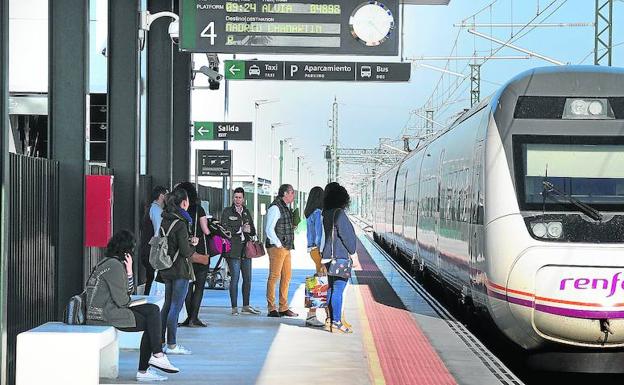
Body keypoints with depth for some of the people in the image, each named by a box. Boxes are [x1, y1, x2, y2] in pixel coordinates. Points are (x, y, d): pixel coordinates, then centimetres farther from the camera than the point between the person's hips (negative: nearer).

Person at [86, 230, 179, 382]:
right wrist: (129, 302, 4)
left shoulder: (109, 262, 17)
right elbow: (121, 300, -18)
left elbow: (128, 290, 17)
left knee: (153, 310, 4)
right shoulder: (115, 266, -15)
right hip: (105, 313, -10)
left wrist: (129, 271, 3)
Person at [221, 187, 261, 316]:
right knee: (235, 278, -5)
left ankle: (246, 306, 18)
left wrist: (249, 230, -6)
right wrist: (240, 229, -15)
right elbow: (224, 229, -9)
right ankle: (234, 307, 1)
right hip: (233, 249, -5)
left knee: (247, 278, 8)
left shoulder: (246, 212, 16)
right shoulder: (227, 212, 1)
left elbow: (253, 231, 17)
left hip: (246, 249, 5)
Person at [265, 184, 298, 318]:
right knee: (274, 277, -7)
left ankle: (283, 308, 17)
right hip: (277, 248, -10)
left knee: (286, 277, 11)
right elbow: (269, 229, -17)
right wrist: (278, 244, -16)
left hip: (286, 248, 10)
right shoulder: (275, 208, -12)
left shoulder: (285, 207, 18)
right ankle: (271, 309, -4)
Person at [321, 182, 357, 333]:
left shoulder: (326, 214, 10)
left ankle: (331, 319, 21)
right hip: (341, 257, -9)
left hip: (329, 255, 9)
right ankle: (336, 321, -7)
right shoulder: (339, 213, -16)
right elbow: (348, 235, -15)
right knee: (338, 289, -7)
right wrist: (351, 251, 1)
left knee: (331, 288, 15)